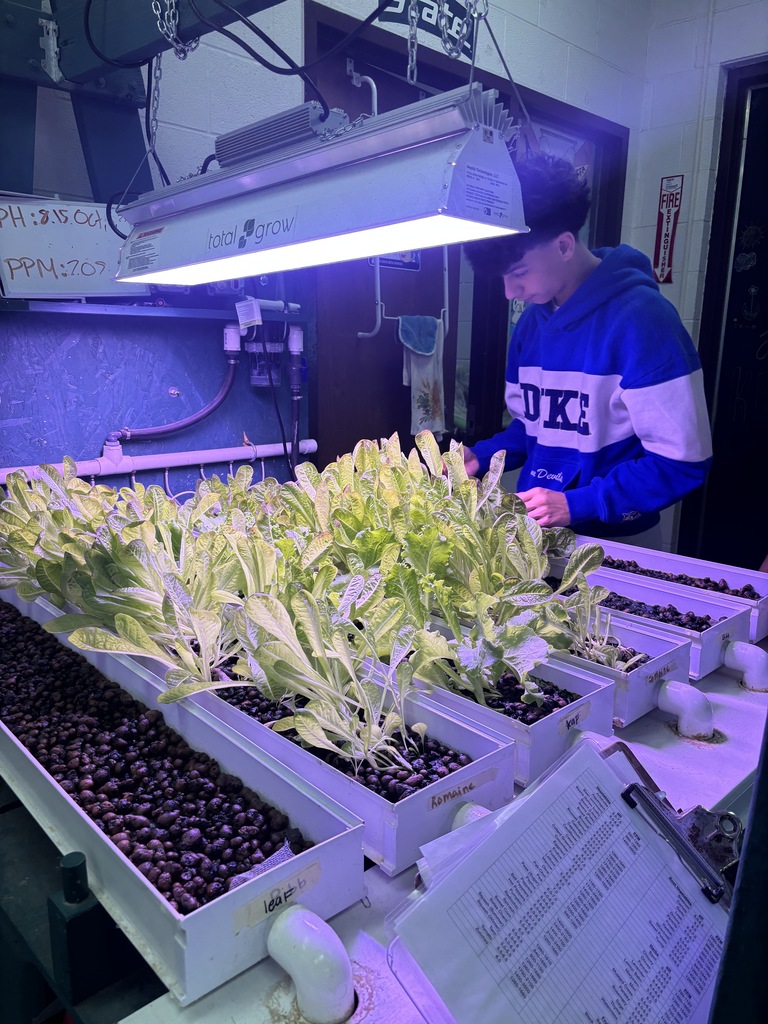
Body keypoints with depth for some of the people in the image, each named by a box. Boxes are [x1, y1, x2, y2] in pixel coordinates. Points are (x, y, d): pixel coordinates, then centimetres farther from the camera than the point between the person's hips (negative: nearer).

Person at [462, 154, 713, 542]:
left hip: (614, 543, -6)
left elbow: (681, 460, -19)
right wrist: (483, 456, -2)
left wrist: (578, 504, -24)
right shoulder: (531, 322, 3)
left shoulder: (640, 318, -18)